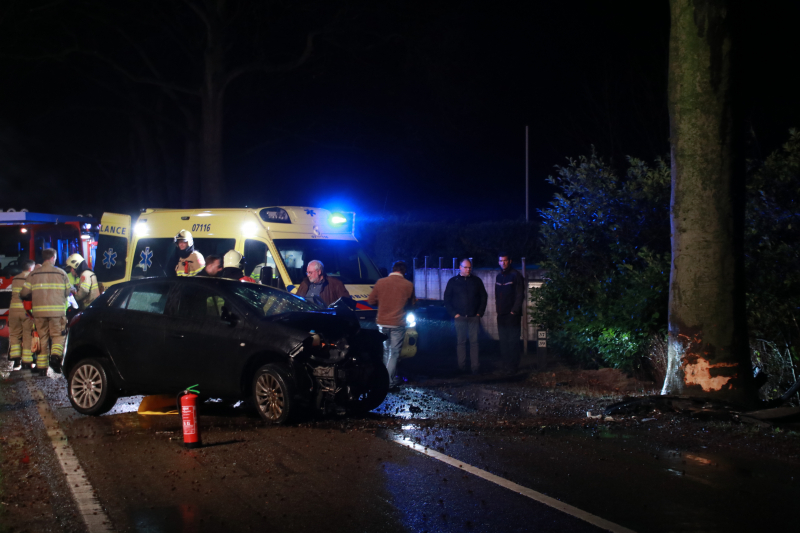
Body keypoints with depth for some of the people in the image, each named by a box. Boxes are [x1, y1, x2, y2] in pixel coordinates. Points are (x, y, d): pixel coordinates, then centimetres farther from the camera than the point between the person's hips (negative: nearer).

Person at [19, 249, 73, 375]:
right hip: (57, 310, -2)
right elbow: (68, 292, 5)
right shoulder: (61, 273, 3)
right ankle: (55, 355, -20)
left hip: (39, 311, 2)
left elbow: (24, 293, 1)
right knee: (57, 335, 7)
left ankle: (41, 366, 10)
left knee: (43, 337, 10)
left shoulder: (34, 274, 5)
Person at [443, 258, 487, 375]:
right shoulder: (453, 281, 6)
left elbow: (483, 297, 13)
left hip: (474, 317, 1)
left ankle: (475, 367, -4)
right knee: (461, 342, -1)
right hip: (460, 317, -1)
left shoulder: (476, 281, 10)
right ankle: (462, 367, 2)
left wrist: (480, 312, 2)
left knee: (474, 342, -2)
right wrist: (454, 313, -3)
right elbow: (447, 299, 6)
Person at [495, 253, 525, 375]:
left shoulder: (515, 275, -7)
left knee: (513, 341, -6)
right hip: (501, 314, 7)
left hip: (512, 314, -7)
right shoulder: (499, 276, 14)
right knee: (503, 341, 9)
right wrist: (497, 308, 9)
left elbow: (520, 295, -10)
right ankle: (504, 366, 14)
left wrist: (514, 311, -15)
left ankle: (512, 367, -4)